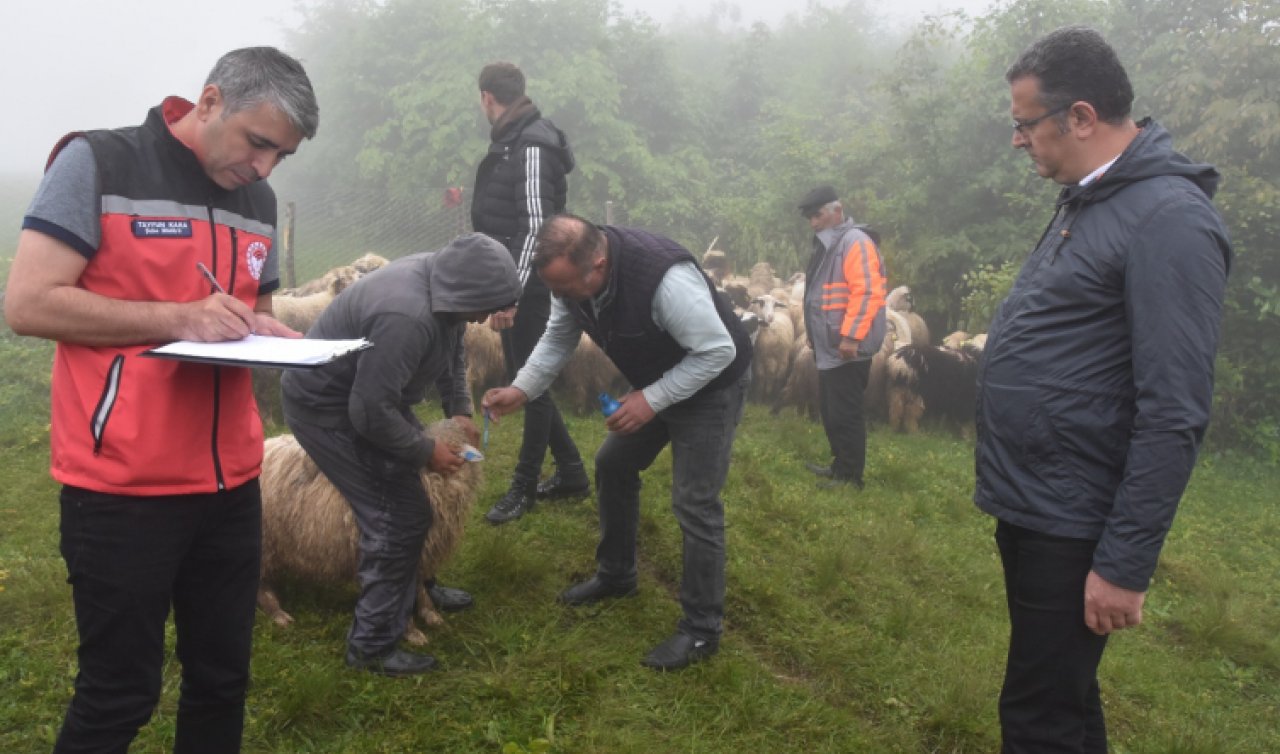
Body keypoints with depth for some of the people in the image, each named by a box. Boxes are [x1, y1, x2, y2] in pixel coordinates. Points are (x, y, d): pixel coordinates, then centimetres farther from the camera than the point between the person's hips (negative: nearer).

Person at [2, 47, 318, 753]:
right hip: (122, 485, -6)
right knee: (119, 691, 5)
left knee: (223, 675, 14)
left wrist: (265, 332, -2)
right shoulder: (98, 164, -7)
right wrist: (178, 319, -19)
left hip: (229, 480, 6)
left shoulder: (257, 199, 12)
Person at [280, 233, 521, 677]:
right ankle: (371, 646, 3)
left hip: (368, 393, 10)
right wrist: (426, 452, -20)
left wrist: (458, 409, 1)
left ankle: (411, 590, 40)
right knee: (400, 517, -10)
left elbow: (452, 352, 10)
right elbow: (370, 413, -33)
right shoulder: (406, 319, -37)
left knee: (407, 495, 20)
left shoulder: (444, 283, -8)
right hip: (326, 408, -10)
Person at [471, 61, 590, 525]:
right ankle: (571, 473, 25)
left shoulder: (532, 146, -16)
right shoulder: (511, 140, 13)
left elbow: (536, 226, -22)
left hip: (528, 286, -10)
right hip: (512, 283, 10)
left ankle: (524, 487, 14)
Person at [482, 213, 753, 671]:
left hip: (710, 383, -8)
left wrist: (651, 401, -31)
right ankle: (615, 575, 36)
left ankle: (702, 629, 6)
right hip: (654, 383, 8)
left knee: (694, 503, -9)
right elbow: (559, 339, 0)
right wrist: (521, 391, -13)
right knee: (614, 465, 15)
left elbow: (718, 351, -30)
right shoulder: (571, 275, -16)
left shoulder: (664, 277, -40)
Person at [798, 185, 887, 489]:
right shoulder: (827, 244, 17)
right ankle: (839, 464, 28)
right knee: (830, 411, 17)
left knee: (845, 413, -3)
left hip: (847, 348, -10)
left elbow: (867, 293, -23)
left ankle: (850, 475, 7)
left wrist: (851, 336, -26)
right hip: (829, 347, 10)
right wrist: (814, 335, 23)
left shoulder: (855, 242, -14)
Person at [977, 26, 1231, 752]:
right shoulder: (1087, 201, 10)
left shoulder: (1169, 220, -19)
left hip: (1070, 527, -9)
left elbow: (1173, 416, -23)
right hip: (1029, 507, 9)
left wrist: (1125, 563, -21)